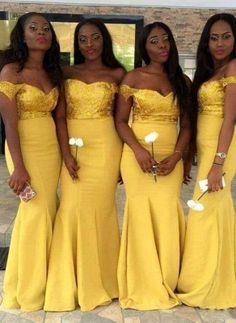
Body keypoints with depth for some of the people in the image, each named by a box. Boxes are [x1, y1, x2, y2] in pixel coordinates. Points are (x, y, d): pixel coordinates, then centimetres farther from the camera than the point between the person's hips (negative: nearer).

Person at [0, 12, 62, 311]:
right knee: (38, 212, -2)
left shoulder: (52, 73, 12)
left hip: (51, 149, 6)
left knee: (40, 212, 11)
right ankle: (30, 290, 16)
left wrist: (64, 152, 5)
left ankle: (33, 283, 27)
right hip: (26, 149, -6)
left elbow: (54, 114, 13)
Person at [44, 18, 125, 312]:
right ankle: (72, 282, 15)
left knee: (99, 207, 1)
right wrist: (66, 154, -10)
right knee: (73, 208, -2)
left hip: (105, 146, -1)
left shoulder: (117, 74, 4)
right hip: (73, 146, 2)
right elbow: (60, 116, 1)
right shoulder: (67, 73, 7)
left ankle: (98, 280, 19)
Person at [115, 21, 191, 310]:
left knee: (167, 215, 1)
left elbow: (186, 125, 8)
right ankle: (143, 287, 15)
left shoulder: (181, 81, 11)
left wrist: (176, 156, -8)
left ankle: (166, 284, 19)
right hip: (138, 155, -2)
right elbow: (120, 121, -1)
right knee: (142, 213, 0)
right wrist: (138, 149, -16)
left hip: (170, 158, 2)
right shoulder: (133, 78, 3)